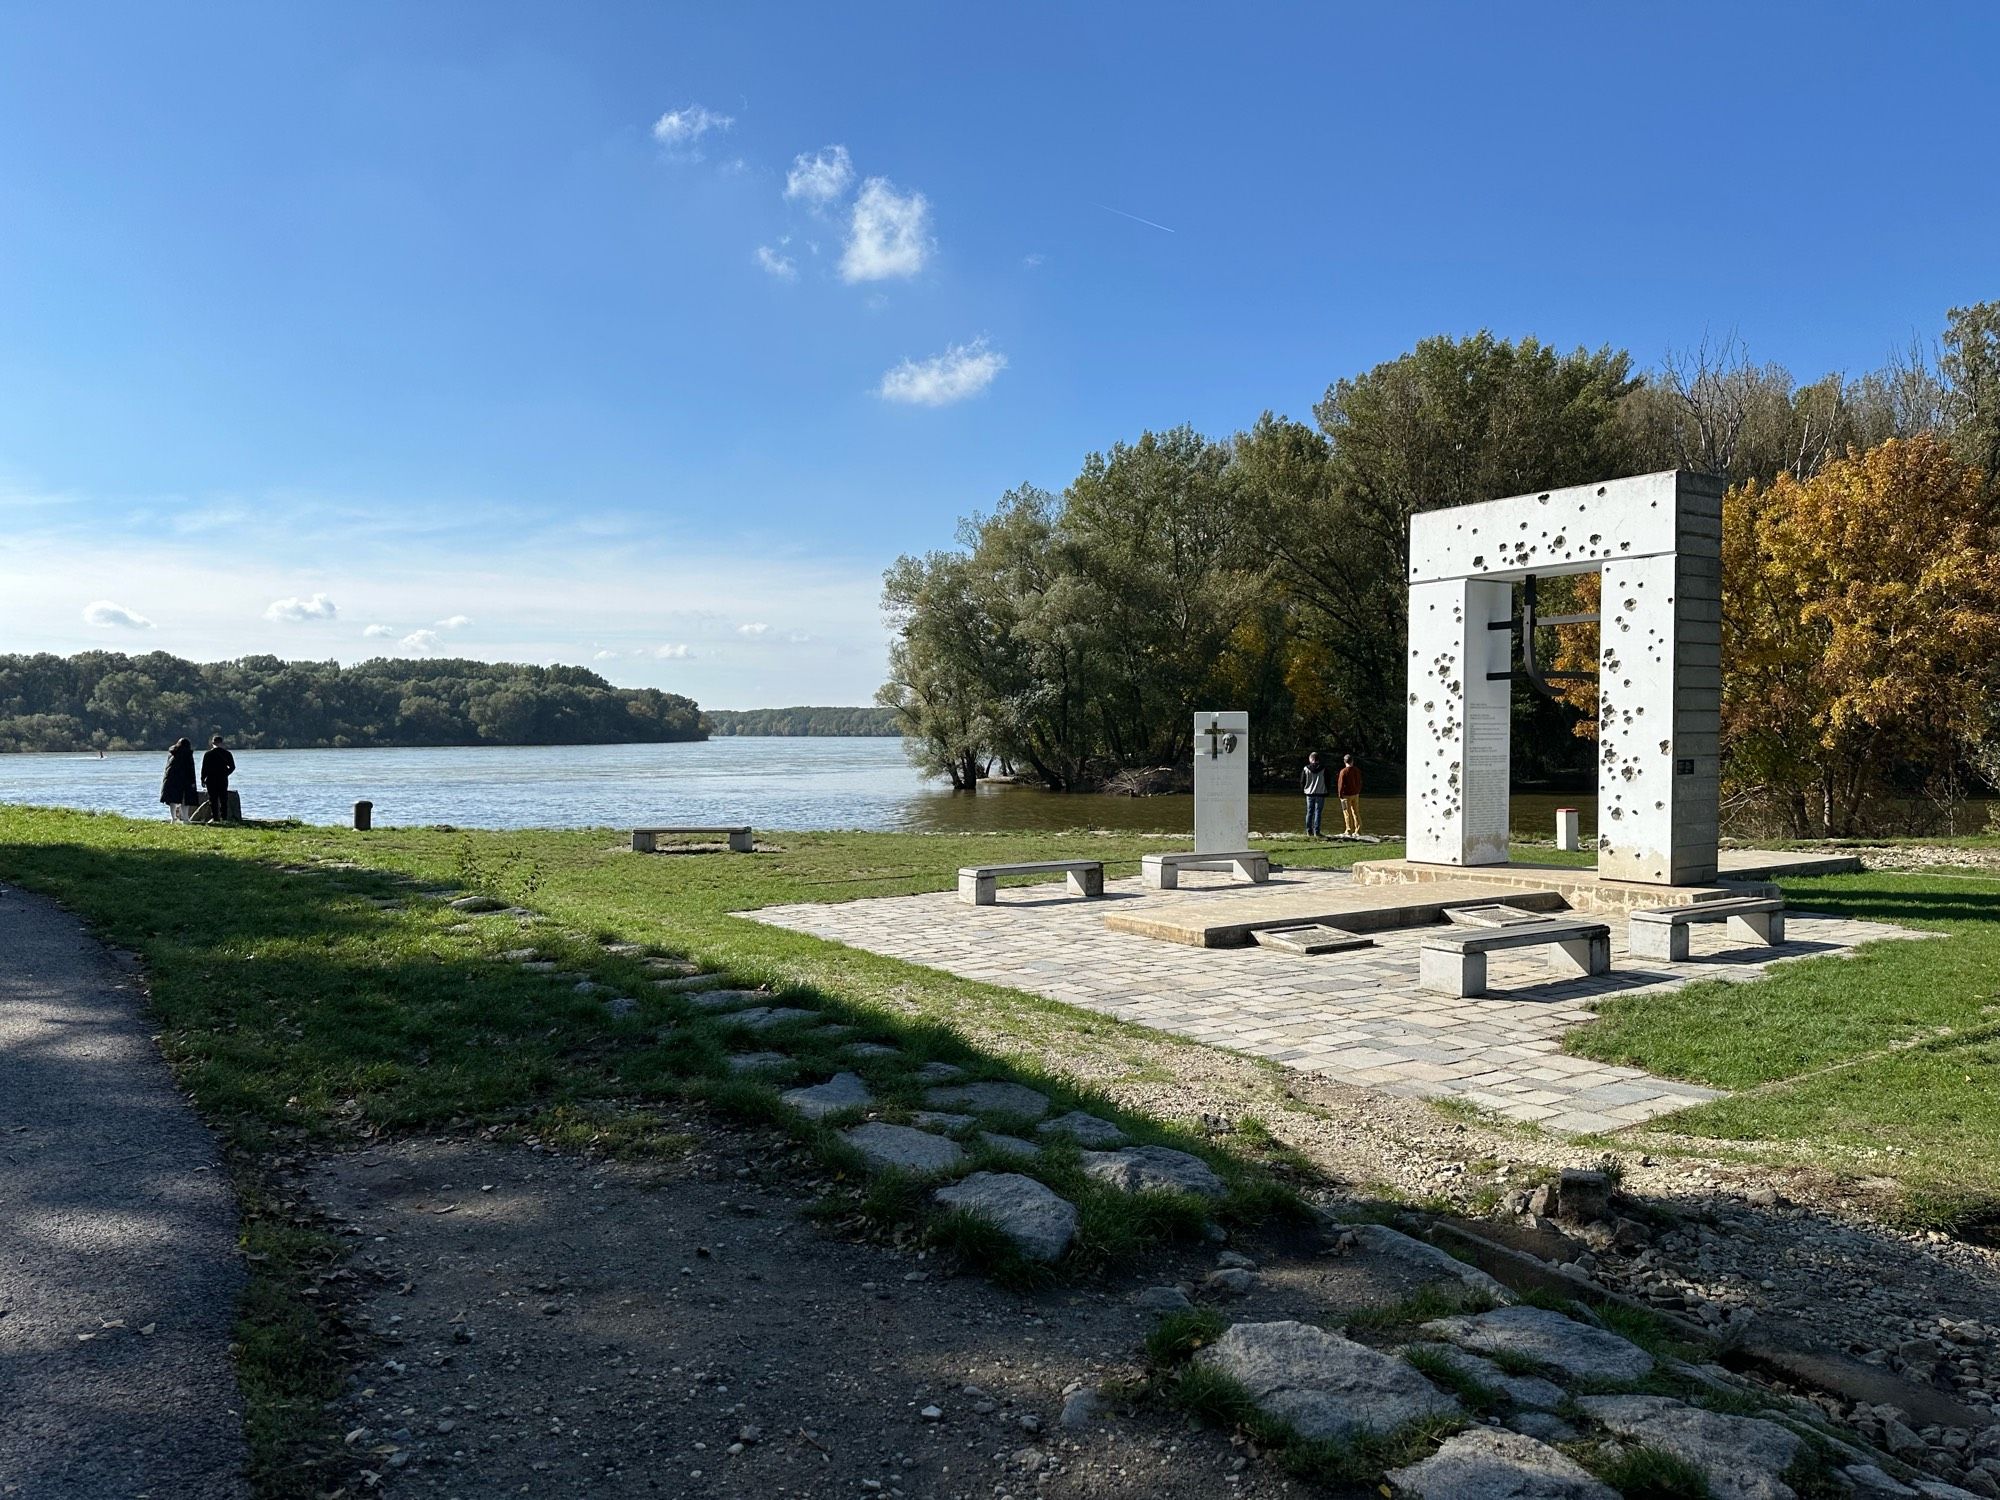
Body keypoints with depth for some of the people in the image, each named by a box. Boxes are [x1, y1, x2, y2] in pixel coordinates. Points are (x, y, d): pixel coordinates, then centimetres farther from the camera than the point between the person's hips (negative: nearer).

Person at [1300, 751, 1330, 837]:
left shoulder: (1306, 769, -4)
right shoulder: (1323, 769, -6)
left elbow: (1302, 782, 1)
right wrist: (1328, 791, 14)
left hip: (1309, 794, 1)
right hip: (1320, 794, -1)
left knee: (1309, 812, 9)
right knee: (1318, 812, 1)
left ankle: (1309, 831, 9)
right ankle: (1316, 831, -3)